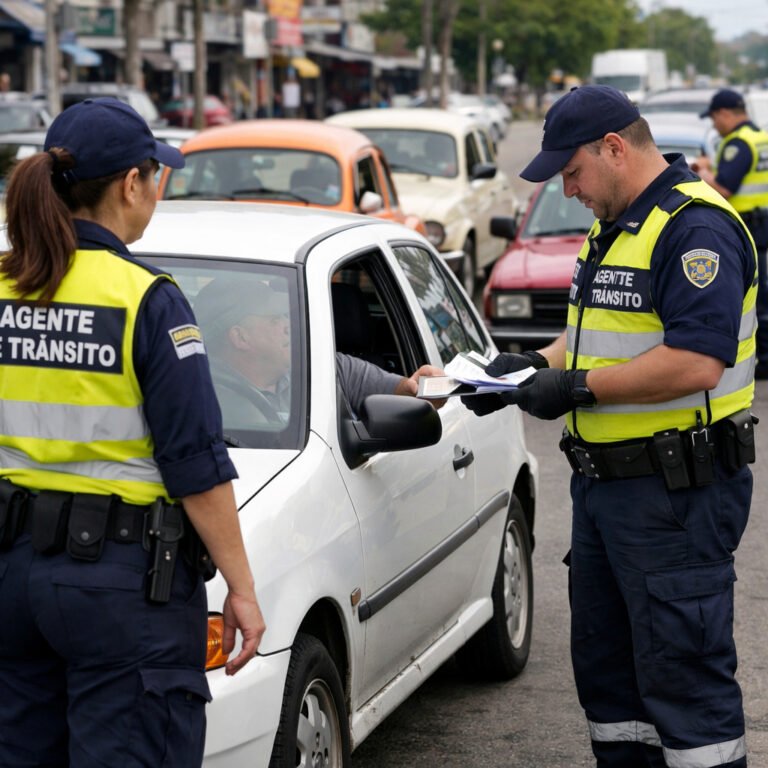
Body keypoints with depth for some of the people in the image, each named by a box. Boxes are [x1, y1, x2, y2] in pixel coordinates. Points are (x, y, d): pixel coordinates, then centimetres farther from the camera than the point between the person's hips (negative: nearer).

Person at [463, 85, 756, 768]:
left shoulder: (695, 228, -17)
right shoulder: (613, 226, 16)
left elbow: (696, 361, -26)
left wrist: (577, 387, -21)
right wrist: (537, 362, 8)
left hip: (677, 491, -10)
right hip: (603, 480, 10)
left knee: (683, 668, -6)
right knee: (606, 660, 16)